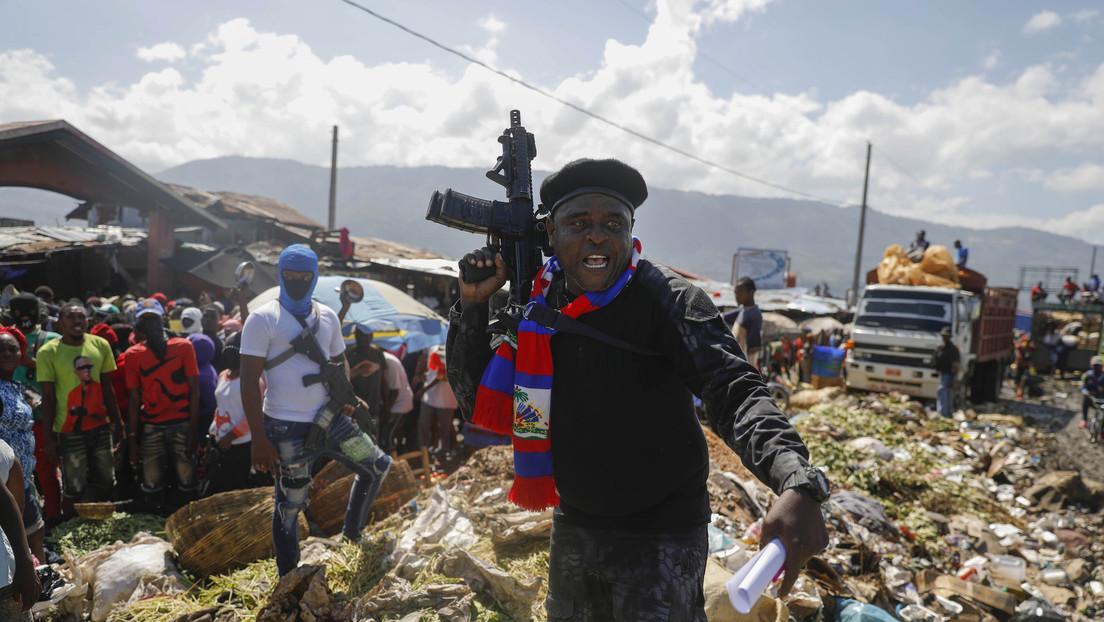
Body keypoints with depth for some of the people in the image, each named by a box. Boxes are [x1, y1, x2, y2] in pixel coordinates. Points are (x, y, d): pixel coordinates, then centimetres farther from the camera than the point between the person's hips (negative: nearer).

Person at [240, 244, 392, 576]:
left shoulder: (327, 317, 11)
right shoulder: (263, 319, -6)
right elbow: (249, 381, -10)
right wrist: (259, 439, -15)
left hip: (330, 420, 6)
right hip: (287, 429, -6)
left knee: (378, 465, 11)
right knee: (289, 504, 2)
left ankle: (351, 534, 30)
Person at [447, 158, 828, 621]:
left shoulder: (668, 300, -18)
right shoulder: (538, 305, -2)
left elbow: (735, 391, -31)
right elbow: (478, 401, 1)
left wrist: (797, 485, -48)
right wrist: (472, 304, -10)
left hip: (661, 537, -5)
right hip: (572, 527, 6)